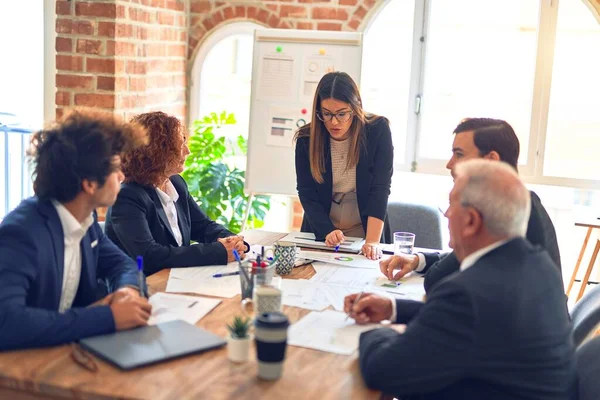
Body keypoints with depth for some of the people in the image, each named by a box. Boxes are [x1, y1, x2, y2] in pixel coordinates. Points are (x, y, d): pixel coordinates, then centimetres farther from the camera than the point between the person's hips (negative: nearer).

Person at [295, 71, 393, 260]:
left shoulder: (378, 130, -11)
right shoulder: (307, 139, -7)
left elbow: (380, 189, -16)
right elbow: (307, 194, -6)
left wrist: (372, 242, -26)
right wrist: (327, 231, -22)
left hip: (365, 232, -1)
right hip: (320, 234, 1)